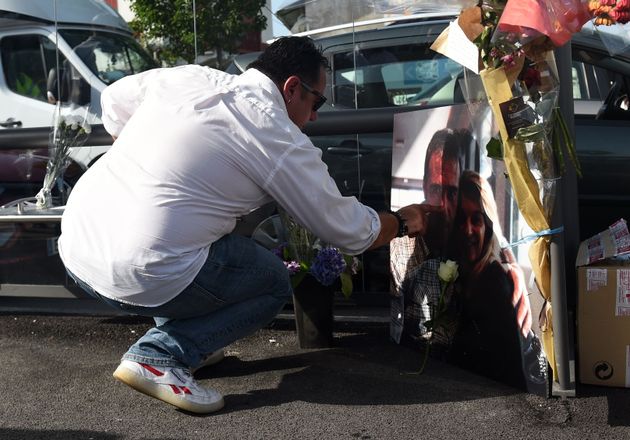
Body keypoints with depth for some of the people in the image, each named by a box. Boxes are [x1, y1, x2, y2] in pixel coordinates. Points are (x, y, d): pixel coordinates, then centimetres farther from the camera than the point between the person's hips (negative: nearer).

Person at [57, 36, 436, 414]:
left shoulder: (187, 75, 10)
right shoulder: (283, 142, -6)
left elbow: (114, 100, 27)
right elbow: (348, 231, 5)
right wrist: (403, 222, 24)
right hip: (141, 278, -7)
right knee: (274, 283, 14)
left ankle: (185, 343, 23)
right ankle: (157, 357, -4)